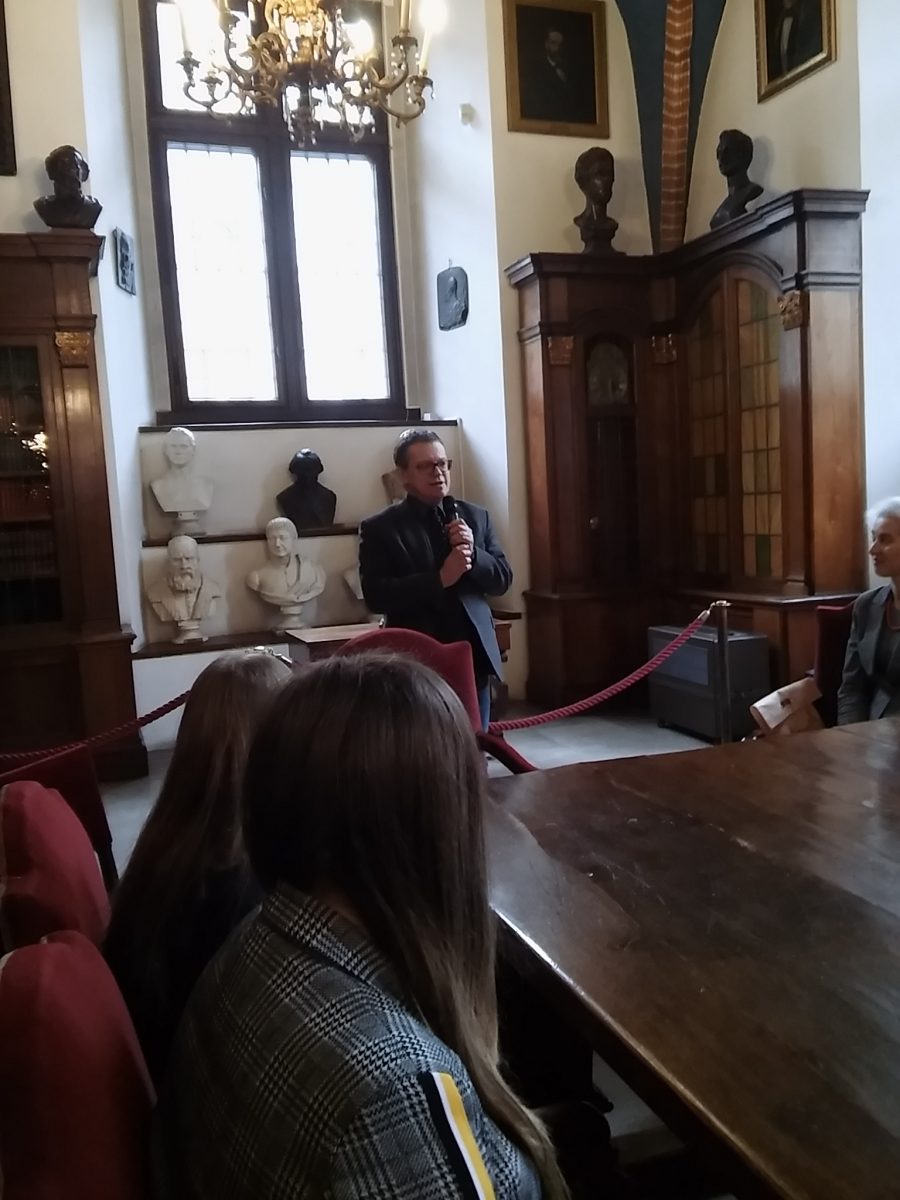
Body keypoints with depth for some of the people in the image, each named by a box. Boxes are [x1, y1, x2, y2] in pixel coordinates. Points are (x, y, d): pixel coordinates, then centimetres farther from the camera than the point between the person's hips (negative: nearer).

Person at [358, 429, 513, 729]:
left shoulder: (475, 516, 10)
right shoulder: (379, 528, -2)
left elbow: (503, 579, 9)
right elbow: (376, 597, -12)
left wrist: (473, 553, -10)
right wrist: (440, 579, -21)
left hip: (474, 655, 4)